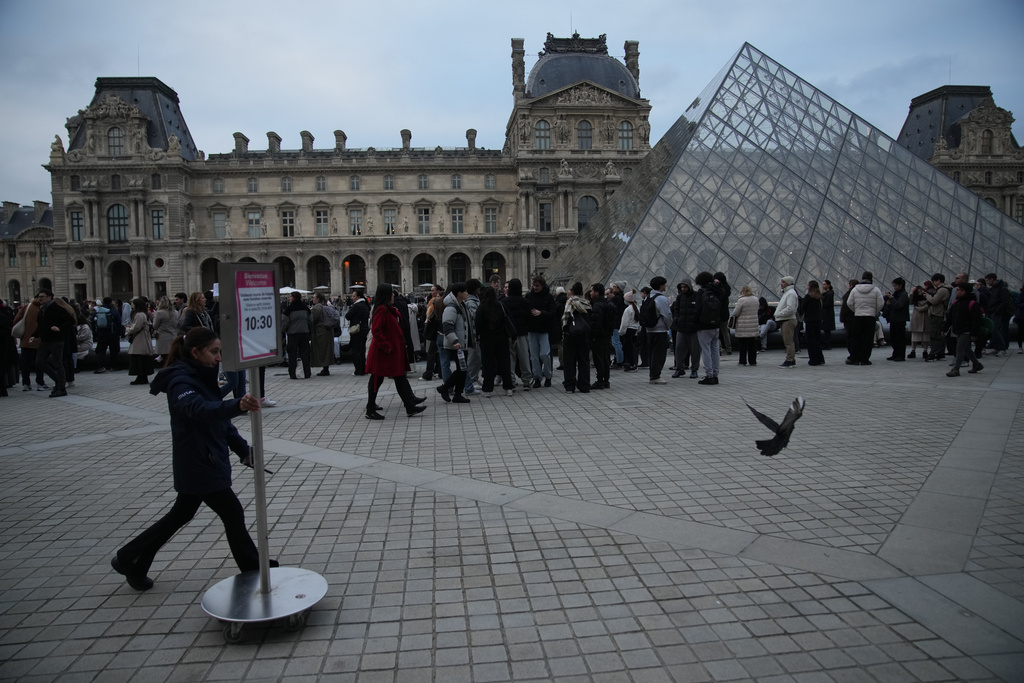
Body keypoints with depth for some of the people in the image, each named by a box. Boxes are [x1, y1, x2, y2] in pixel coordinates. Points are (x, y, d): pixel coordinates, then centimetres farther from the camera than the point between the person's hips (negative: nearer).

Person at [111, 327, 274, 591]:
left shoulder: (202, 376, 9)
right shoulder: (181, 381, -20)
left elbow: (220, 418, 15)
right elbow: (200, 409, -42)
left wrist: (242, 449, 8)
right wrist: (238, 405, -60)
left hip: (204, 462, 9)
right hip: (198, 464, -9)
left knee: (181, 514, 21)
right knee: (233, 514, 1)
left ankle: (130, 559, 36)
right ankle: (252, 569, 16)